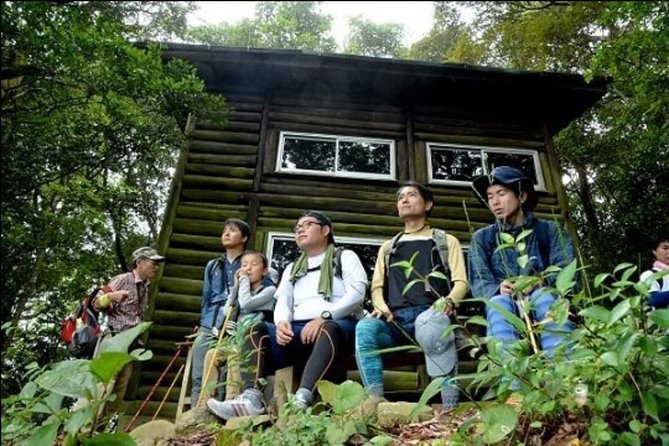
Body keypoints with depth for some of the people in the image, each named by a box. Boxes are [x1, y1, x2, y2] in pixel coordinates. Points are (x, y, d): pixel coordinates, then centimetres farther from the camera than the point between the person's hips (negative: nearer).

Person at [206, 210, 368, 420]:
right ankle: (251, 397, -35)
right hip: (297, 331, 5)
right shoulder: (292, 269, 28)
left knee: (328, 329, -39)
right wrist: (282, 322, -12)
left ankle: (302, 399, -54)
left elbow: (356, 293, -5)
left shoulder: (345, 257, 13)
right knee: (256, 330, -18)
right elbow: (283, 302, 13)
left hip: (337, 325, -5)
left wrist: (324, 317, -20)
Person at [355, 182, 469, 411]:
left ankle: (450, 406, -33)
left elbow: (461, 282, 9)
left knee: (430, 326, -40)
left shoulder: (446, 241, 21)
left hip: (430, 314, -2)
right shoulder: (388, 247, 30)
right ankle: (376, 401, -31)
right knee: (364, 327, -31)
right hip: (396, 319, 3)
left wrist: (449, 301, -14)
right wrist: (381, 306, -2)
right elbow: (377, 286, 21)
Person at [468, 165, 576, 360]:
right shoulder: (482, 238, 11)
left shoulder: (549, 230, 10)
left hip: (545, 301, 0)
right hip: (505, 308, 0)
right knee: (499, 302, -33)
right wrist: (499, 289, -25)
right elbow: (479, 282, -1)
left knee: (543, 296, -33)